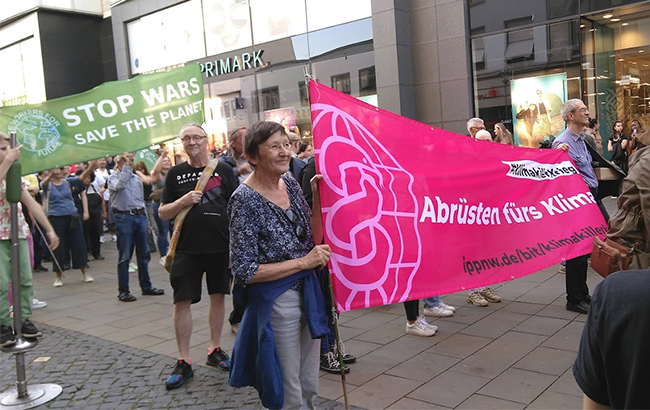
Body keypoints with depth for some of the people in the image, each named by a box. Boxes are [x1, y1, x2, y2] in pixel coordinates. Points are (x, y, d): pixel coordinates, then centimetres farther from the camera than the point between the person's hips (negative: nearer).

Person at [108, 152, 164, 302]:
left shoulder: (137, 178, 16)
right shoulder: (113, 177, 0)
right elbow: (119, 185, -25)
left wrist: (146, 220, 19)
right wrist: (126, 166, -20)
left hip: (140, 216, 6)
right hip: (124, 218, -5)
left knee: (144, 254, 10)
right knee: (124, 256, -3)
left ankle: (146, 286, 20)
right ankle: (123, 291, 4)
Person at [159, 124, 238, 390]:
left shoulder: (223, 169, 3)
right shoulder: (175, 174, 5)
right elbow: (162, 213, 6)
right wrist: (182, 202, -14)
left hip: (221, 248, 1)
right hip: (187, 249, 0)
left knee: (218, 296, 11)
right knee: (182, 302, -1)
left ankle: (215, 350, 29)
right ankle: (184, 362, 11)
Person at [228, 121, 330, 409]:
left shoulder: (290, 183, 2)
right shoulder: (245, 199, -17)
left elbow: (312, 239, 8)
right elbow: (244, 272, -18)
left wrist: (318, 199, -6)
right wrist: (303, 262, -18)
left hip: (308, 293, 6)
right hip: (275, 301, -6)